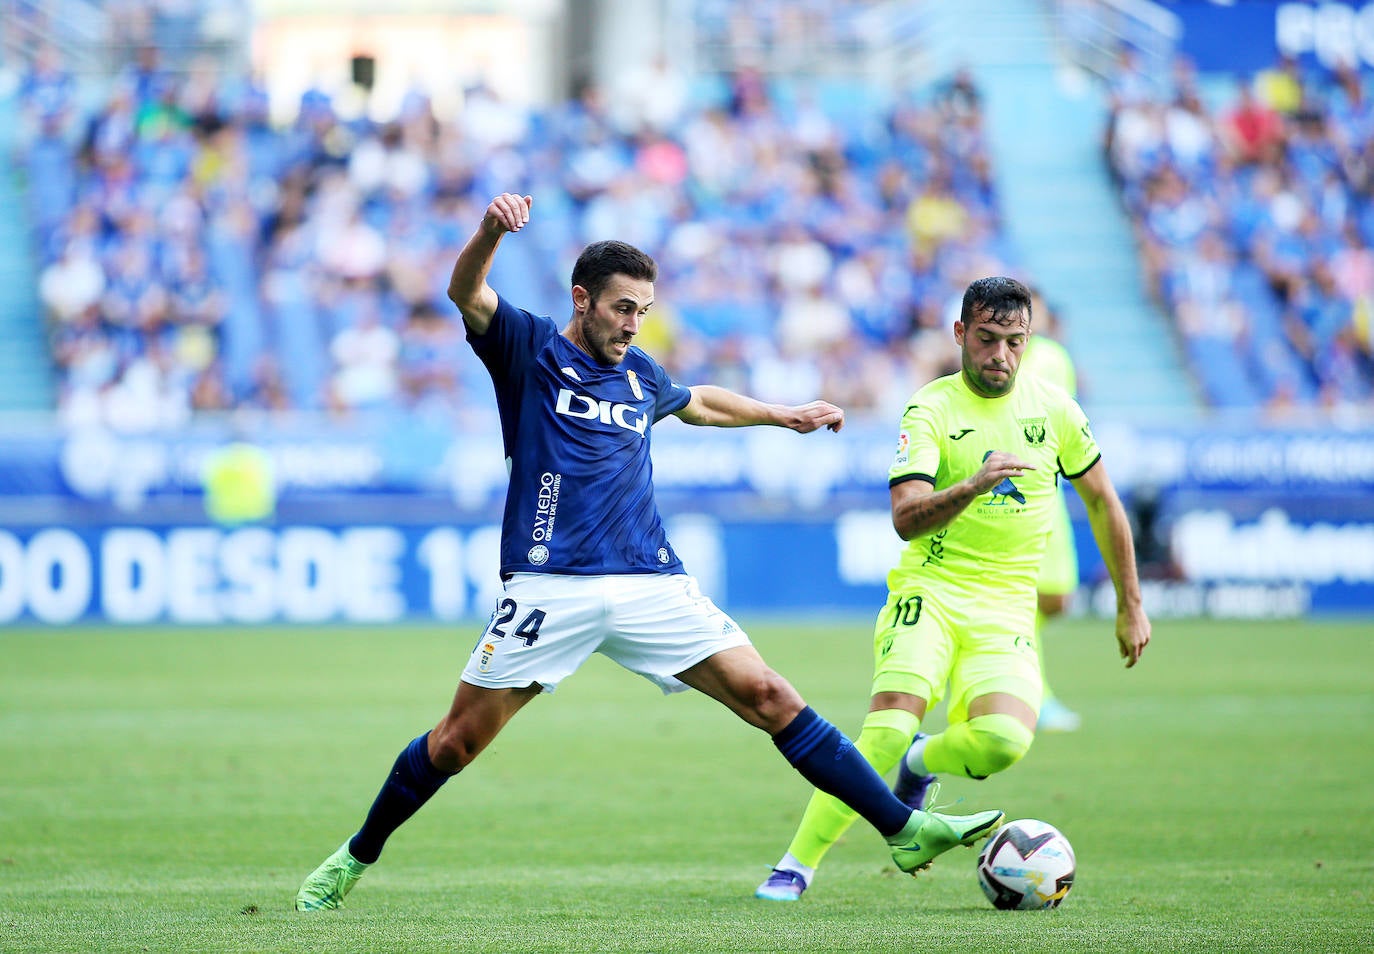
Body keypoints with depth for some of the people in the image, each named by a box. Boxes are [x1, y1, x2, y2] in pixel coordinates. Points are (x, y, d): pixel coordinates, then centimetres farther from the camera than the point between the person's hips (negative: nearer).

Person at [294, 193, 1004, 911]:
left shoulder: (640, 375, 20)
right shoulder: (528, 349, 5)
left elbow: (696, 403, 44)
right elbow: (466, 294, -15)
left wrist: (781, 415, 49)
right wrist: (491, 230, -34)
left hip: (651, 585, 4)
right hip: (550, 587, -4)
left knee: (768, 698, -5)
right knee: (457, 742, -3)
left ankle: (905, 830, -4)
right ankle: (356, 858, 19)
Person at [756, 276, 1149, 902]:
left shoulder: (1053, 408, 6)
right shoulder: (931, 410, -5)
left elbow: (1102, 502, 19)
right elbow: (906, 518, -19)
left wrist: (1130, 606, 22)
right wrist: (974, 484, -37)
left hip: (1005, 606, 3)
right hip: (930, 589, -3)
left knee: (1005, 740, -24)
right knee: (889, 729, -25)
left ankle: (921, 764, 11)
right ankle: (796, 865, -11)